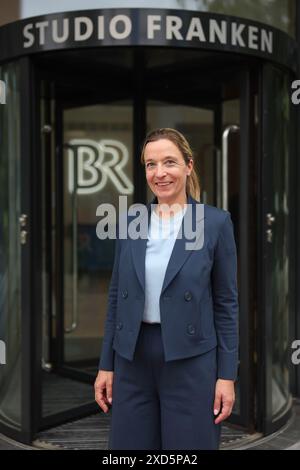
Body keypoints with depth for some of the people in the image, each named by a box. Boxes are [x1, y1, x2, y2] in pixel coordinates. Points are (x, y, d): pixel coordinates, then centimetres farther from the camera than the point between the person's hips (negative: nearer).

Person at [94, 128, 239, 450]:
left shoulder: (216, 222, -5)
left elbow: (227, 301, -3)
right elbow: (116, 296, 8)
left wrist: (227, 374, -6)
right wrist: (106, 364, 6)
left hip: (191, 360, -3)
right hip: (133, 358, 3)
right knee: (129, 445, 11)